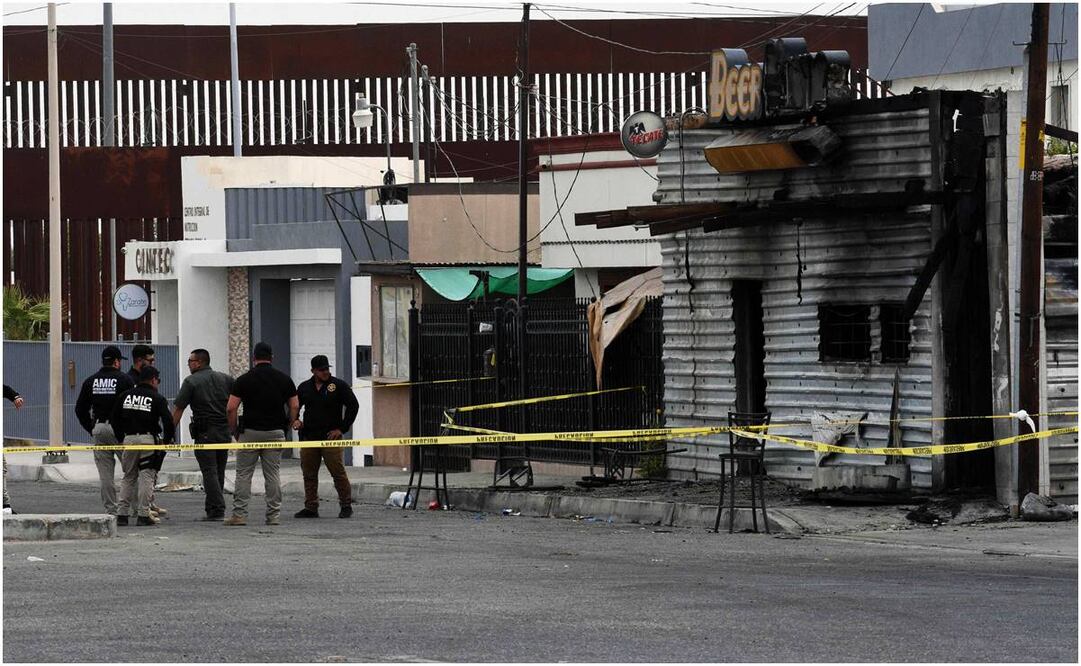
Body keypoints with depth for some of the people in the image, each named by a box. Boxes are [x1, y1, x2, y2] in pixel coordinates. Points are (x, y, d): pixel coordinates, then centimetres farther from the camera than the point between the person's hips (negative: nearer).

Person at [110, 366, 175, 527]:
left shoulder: (125, 396, 10)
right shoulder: (157, 399, -3)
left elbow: (114, 419, 11)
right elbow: (168, 421, -9)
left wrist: (121, 438, 20)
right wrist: (167, 440, 6)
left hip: (128, 439, 4)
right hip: (148, 439, -4)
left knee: (128, 477, 13)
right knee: (146, 477, 0)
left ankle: (122, 514, 9)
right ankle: (143, 515, -4)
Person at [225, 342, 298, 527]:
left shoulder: (244, 380, -4)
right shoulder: (284, 379, 4)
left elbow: (231, 409, -7)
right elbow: (295, 406, 4)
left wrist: (234, 431, 5)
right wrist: (288, 427, 13)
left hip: (250, 432, -2)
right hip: (275, 432, 2)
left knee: (243, 474, 3)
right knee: (272, 474, 6)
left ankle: (239, 514, -1)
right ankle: (274, 515, 4)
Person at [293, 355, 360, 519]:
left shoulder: (338, 386, 0)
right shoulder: (304, 387, 12)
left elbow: (353, 406, -1)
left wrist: (342, 428, -5)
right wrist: (295, 420, -1)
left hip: (330, 437, -4)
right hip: (309, 437, 4)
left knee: (338, 472, -6)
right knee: (309, 475, 5)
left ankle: (346, 506, 3)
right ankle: (311, 507, 12)